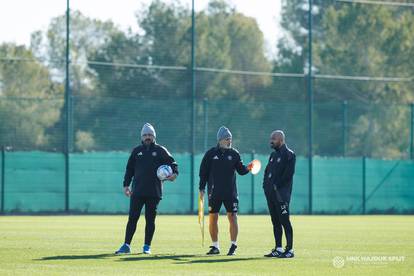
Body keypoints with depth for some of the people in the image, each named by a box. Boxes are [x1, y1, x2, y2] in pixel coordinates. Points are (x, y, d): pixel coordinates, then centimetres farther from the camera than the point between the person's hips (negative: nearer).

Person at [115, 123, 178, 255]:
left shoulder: (160, 151, 5)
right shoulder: (136, 151, 11)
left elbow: (172, 162, 6)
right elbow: (130, 168, 14)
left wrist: (174, 173, -15)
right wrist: (126, 185, 6)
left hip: (154, 192, -1)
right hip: (137, 191, 1)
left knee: (150, 219, 3)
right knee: (132, 218, -2)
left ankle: (147, 246, 9)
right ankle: (126, 245, -1)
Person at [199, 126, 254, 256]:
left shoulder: (234, 154, 6)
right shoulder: (211, 153, 2)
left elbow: (240, 170, 7)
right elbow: (203, 171, 4)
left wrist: (247, 168, -14)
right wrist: (202, 188, -1)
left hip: (231, 192, 0)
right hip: (214, 191, 0)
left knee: (232, 217, -5)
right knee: (212, 218, 2)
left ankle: (233, 246, 1)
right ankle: (215, 246, 13)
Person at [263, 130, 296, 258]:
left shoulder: (289, 154, -7)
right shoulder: (273, 155, 20)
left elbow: (288, 173, -15)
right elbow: (267, 171, 22)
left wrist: (277, 185, -15)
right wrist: (266, 184, 5)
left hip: (281, 193, -8)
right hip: (271, 193, 8)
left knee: (284, 221, -9)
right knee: (275, 222, 10)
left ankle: (290, 250, -9)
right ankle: (278, 249, 14)